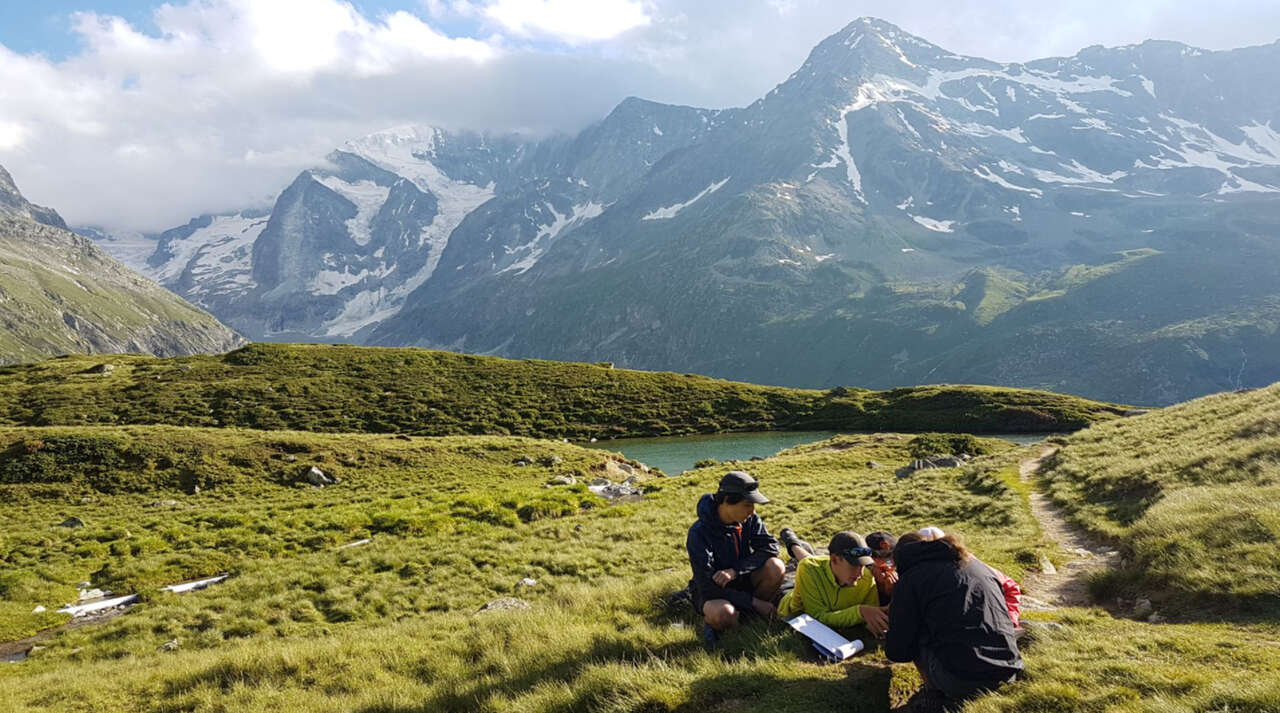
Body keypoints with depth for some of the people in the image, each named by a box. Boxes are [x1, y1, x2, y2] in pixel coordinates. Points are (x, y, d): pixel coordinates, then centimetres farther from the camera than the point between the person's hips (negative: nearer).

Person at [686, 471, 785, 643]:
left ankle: (758, 615, -3)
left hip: (741, 583, 5)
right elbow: (707, 586, -25)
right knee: (723, 615, -40)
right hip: (713, 593, -5)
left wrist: (735, 570, -28)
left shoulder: (749, 519, -9)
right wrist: (753, 602, -26)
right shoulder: (699, 533, -25)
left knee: (775, 567, -23)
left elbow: (770, 547, -14)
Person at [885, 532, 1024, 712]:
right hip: (1008, 673, 6)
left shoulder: (910, 578, 4)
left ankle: (934, 692, 5)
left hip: (959, 680, -5)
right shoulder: (973, 562, 22)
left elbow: (897, 652, 2)